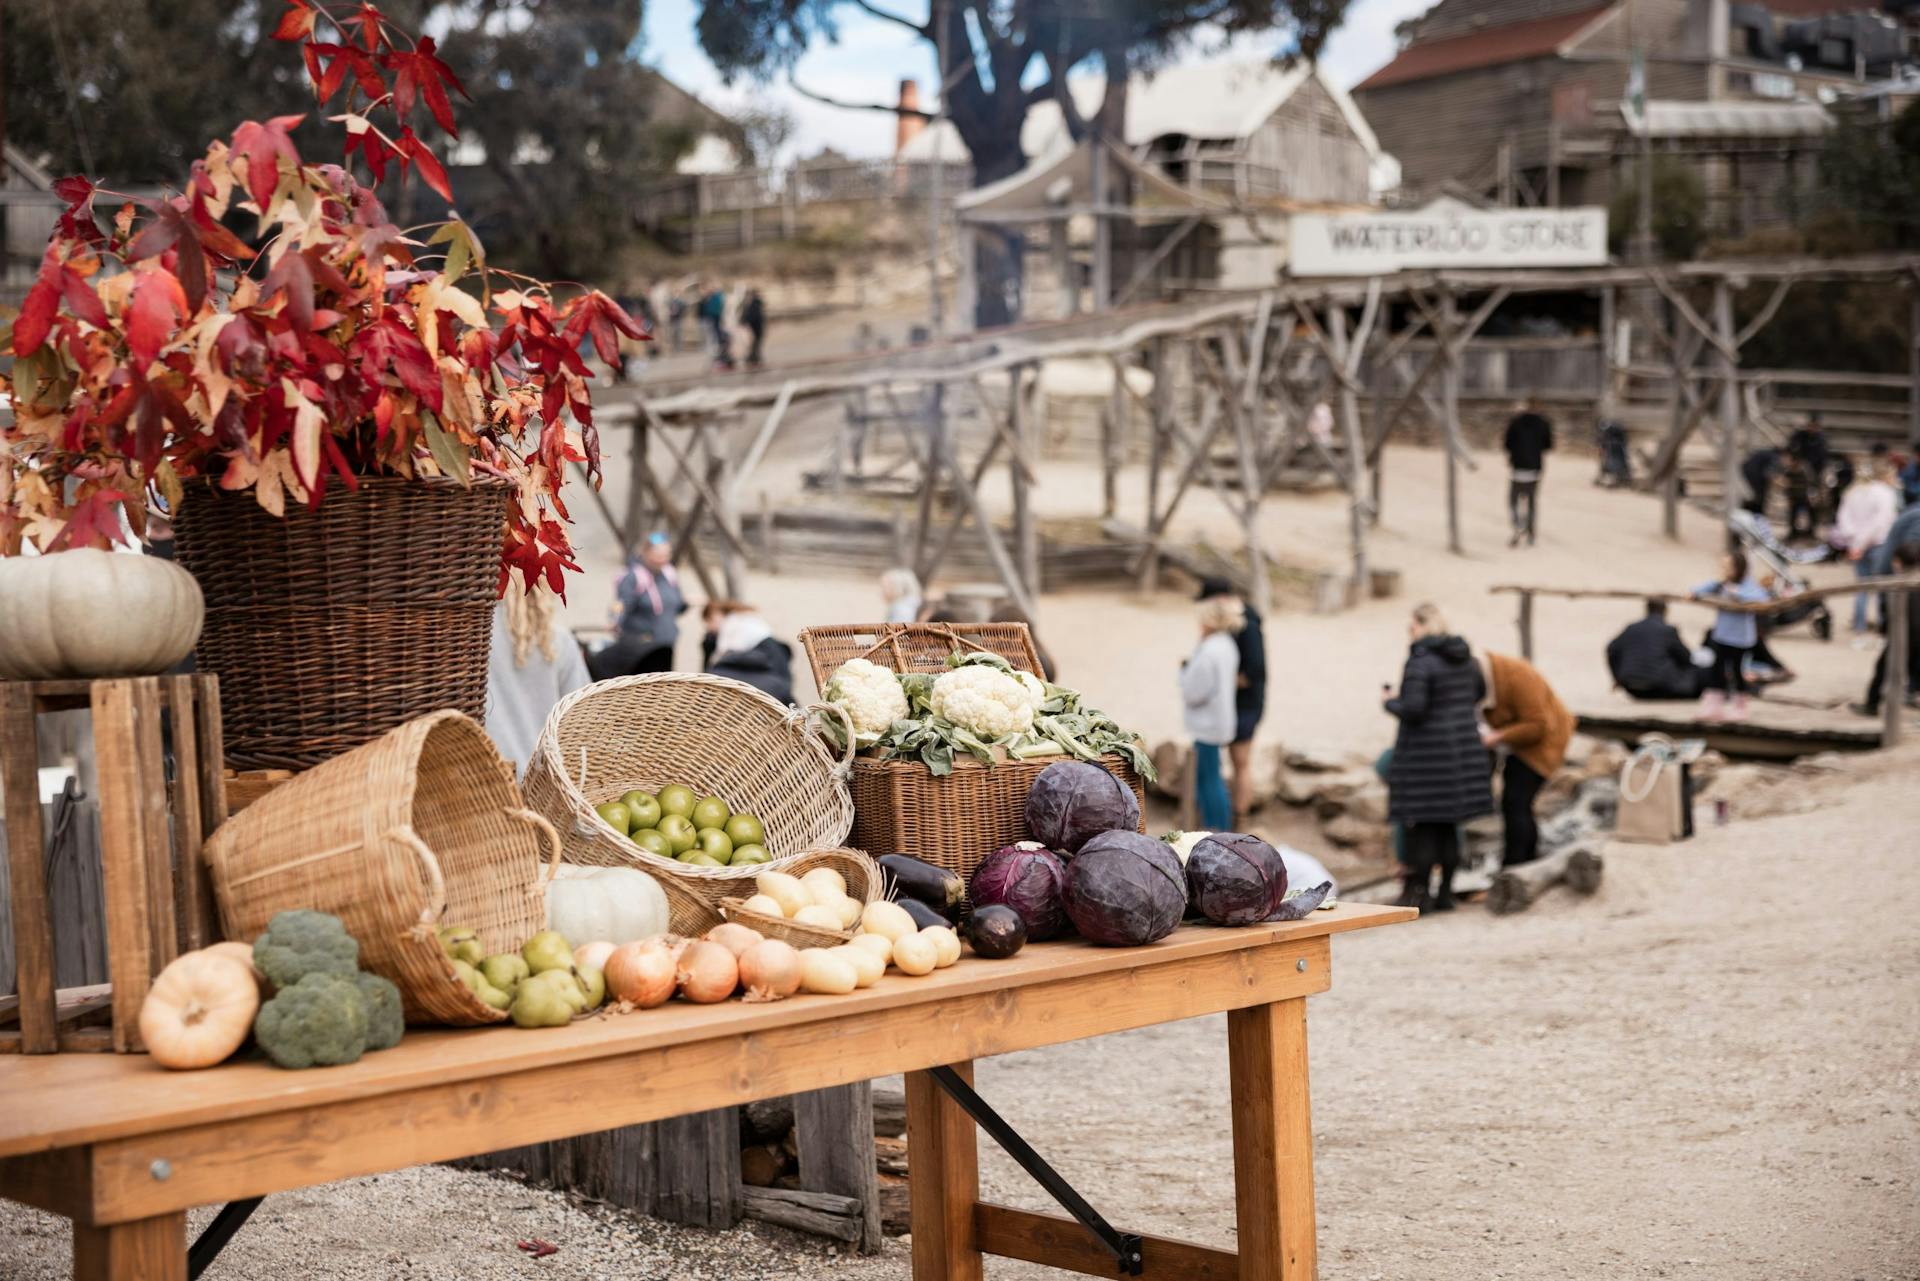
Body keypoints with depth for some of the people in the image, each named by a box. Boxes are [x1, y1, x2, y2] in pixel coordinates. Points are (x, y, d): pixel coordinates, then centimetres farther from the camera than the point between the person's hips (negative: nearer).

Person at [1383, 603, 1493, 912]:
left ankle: (1419, 892, 3)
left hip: (1426, 753, -7)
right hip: (1463, 747, 7)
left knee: (1423, 824, 0)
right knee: (1449, 827, 12)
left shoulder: (1420, 661, -17)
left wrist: (1390, 702, -4)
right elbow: (1479, 692, 22)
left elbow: (1413, 708, -22)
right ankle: (1445, 893, 16)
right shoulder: (1464, 656, 7)